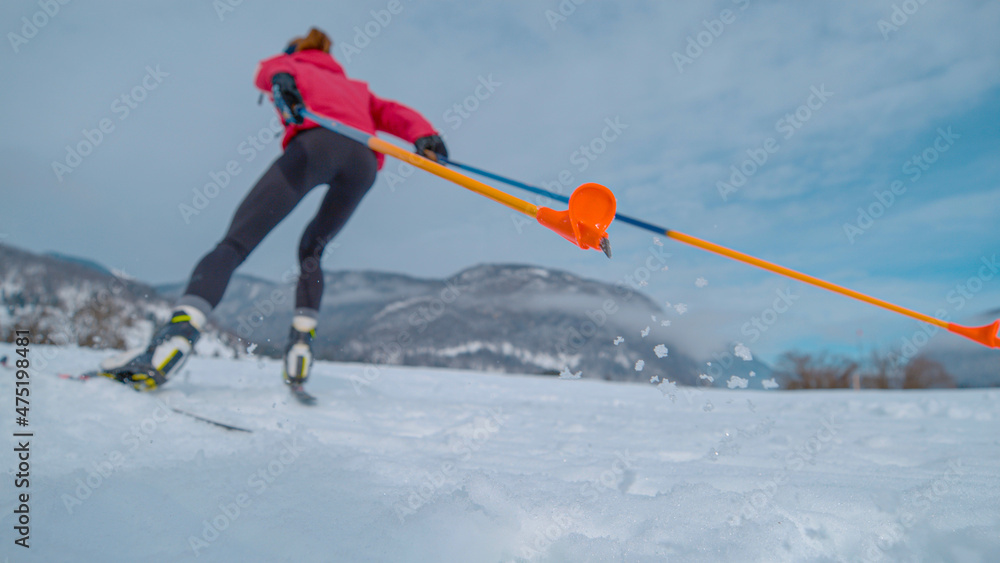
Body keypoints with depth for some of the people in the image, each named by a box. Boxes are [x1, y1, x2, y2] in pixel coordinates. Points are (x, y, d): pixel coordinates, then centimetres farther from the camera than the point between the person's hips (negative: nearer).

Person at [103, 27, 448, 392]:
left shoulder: (291, 66, 33)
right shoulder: (356, 89, 44)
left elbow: (272, 68, 8)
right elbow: (395, 114, 24)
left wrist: (280, 81, -16)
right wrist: (425, 137, 5)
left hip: (315, 143, -4)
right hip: (364, 160, 4)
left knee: (235, 243, -6)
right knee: (311, 252, 23)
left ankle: (177, 336, -26)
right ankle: (302, 340, 5)